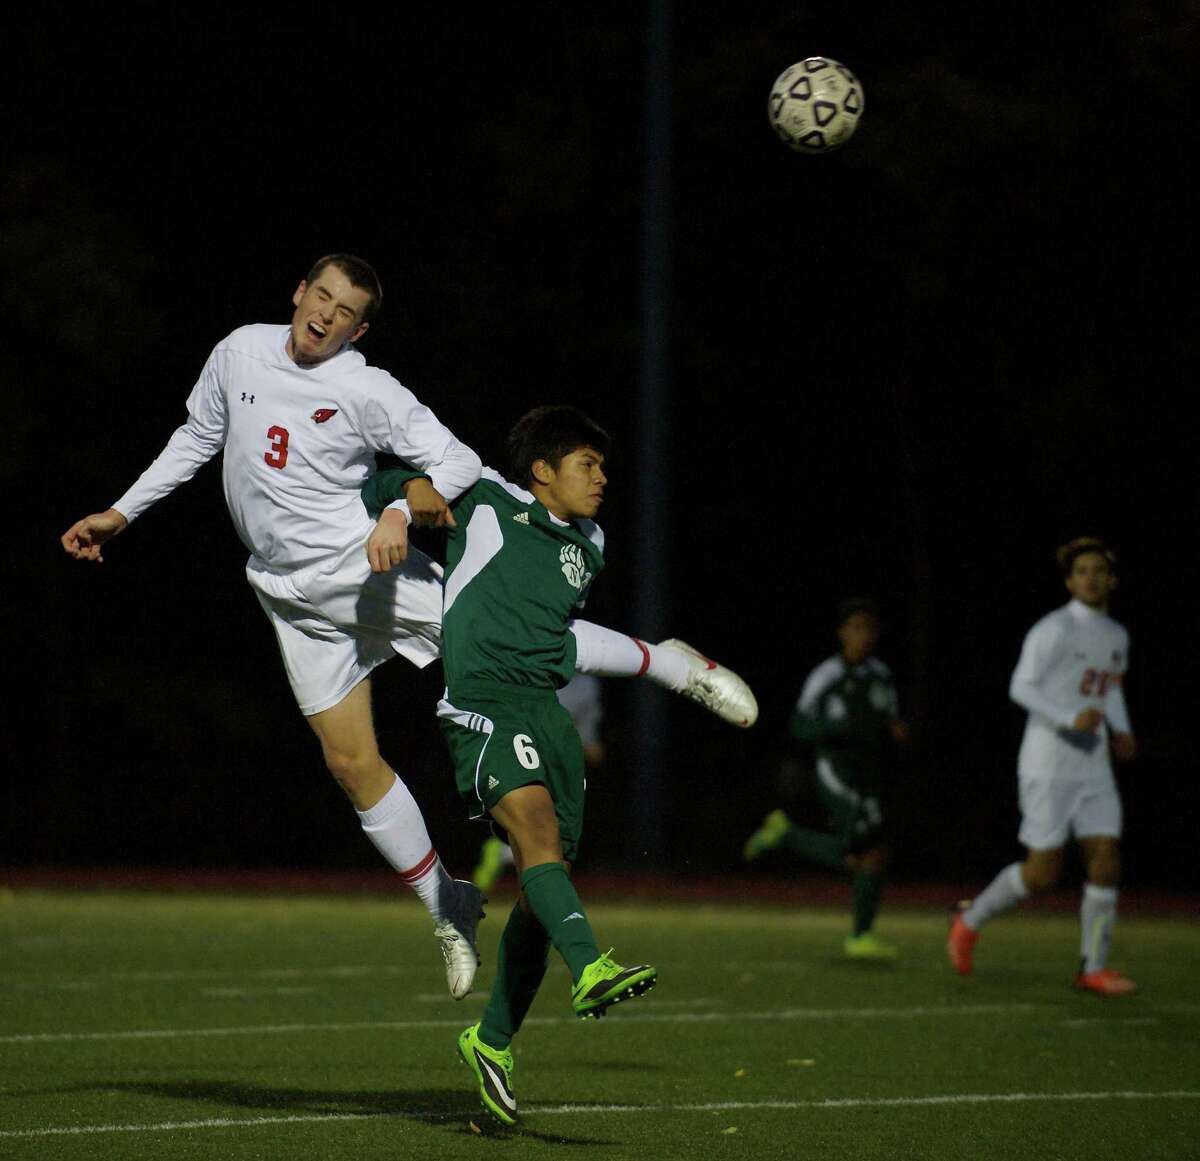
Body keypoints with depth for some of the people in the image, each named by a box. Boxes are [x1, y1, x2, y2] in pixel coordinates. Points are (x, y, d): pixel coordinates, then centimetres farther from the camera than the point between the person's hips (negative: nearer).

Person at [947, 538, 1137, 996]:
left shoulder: (1116, 637, 12)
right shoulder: (1055, 629, -12)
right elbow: (1021, 687, -14)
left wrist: (1121, 733, 9)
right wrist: (1070, 719, -26)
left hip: (1092, 767, 7)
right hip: (1048, 765, -7)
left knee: (1106, 858, -5)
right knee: (1043, 872, -6)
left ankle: (1093, 967, 2)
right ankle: (971, 920, 18)